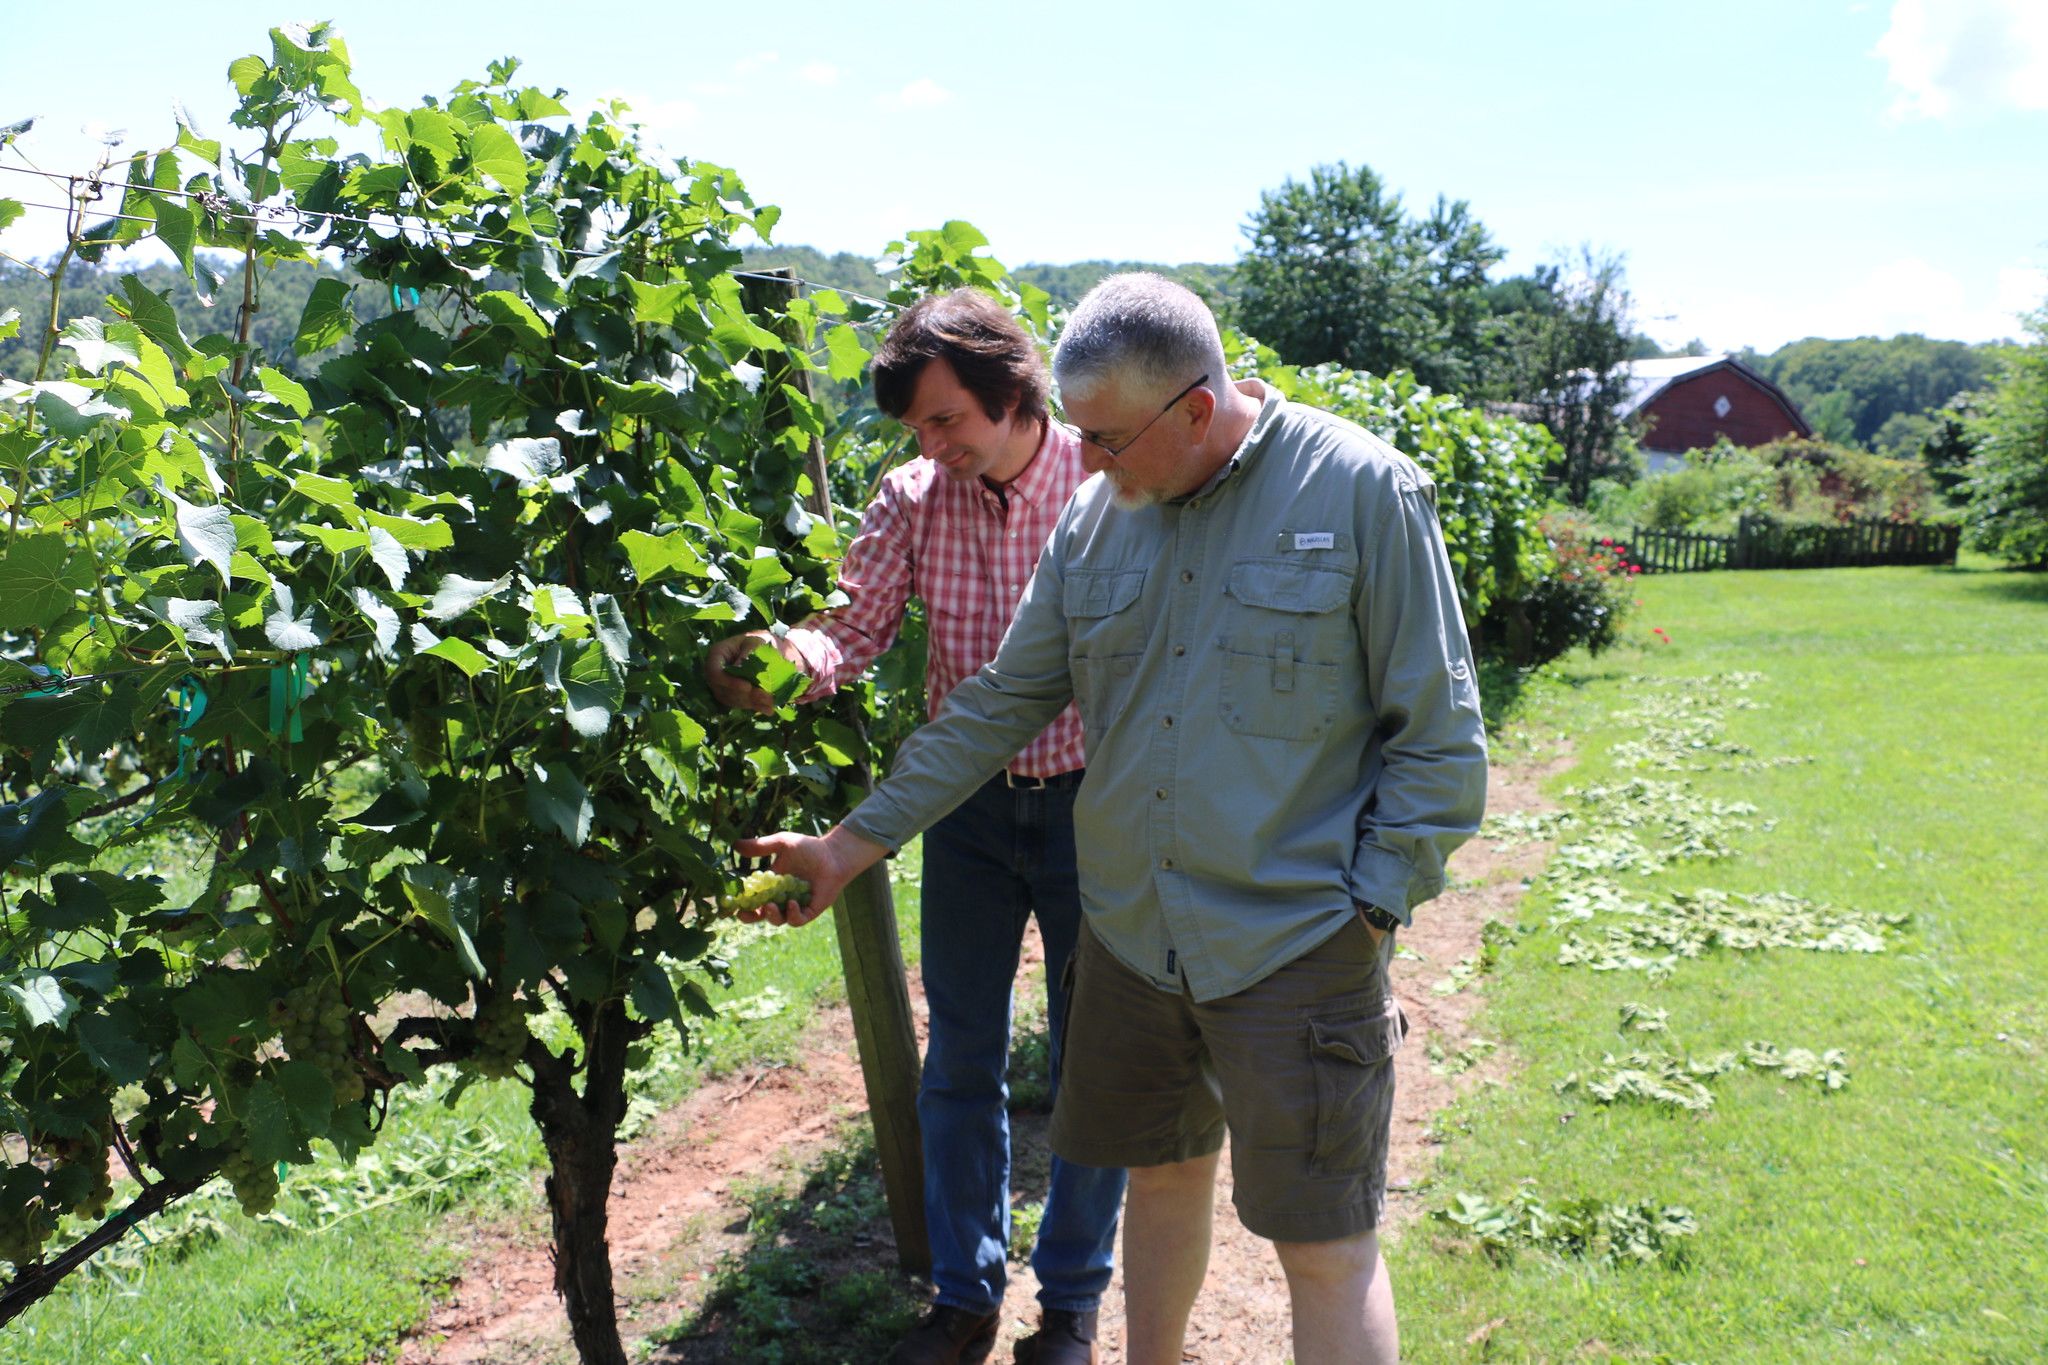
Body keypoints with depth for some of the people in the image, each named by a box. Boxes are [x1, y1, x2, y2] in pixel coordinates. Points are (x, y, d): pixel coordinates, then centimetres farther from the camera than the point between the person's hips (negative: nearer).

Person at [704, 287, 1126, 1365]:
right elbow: (855, 626, -10)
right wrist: (782, 663, -30)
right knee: (959, 1061, 13)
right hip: (969, 805, 3)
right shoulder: (914, 498, -4)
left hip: (1088, 804, -3)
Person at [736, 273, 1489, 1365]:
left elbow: (1437, 737, -6)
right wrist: (857, 840, 8)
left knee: (1325, 1246, 4)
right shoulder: (1099, 510, 3)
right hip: (1130, 934, 5)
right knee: (1166, 1174, 21)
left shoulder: (1362, 491, -11)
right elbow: (1005, 699, 9)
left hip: (1299, 946, -4)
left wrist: (1371, 905, -11)